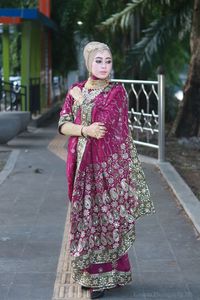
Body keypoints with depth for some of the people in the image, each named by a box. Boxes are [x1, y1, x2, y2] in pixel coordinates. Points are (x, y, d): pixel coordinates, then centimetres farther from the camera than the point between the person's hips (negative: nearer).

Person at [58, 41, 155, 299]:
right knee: (87, 215, 8)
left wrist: (80, 99, -4)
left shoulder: (116, 91, -4)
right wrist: (85, 130, -18)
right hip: (82, 163, 4)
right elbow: (63, 125, 2)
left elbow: (102, 124, -16)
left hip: (108, 162, -4)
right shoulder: (75, 90, 8)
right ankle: (91, 273, 18)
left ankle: (103, 276, 9)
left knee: (107, 215, -1)